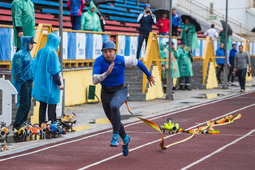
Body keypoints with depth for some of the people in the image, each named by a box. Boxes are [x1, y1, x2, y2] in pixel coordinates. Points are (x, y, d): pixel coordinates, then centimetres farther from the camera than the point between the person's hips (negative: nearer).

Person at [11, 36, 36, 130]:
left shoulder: (28, 54, 15)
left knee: (27, 105, 11)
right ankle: (16, 126, -5)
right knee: (24, 105, -10)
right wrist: (22, 82, -15)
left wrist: (31, 80, 16)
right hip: (23, 83, -9)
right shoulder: (20, 54, -14)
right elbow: (18, 70, -18)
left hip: (29, 83, 9)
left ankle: (22, 123, 18)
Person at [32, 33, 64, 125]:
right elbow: (54, 70, -16)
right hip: (50, 83, -7)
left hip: (40, 82, 7)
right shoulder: (52, 52, -14)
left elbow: (35, 66, 11)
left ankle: (41, 124, 12)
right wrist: (59, 84, -12)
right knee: (52, 104, -2)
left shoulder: (40, 51, 8)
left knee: (42, 105, 11)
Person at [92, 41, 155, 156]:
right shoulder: (99, 61, -17)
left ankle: (115, 136, -26)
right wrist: (106, 73, -42)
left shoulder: (122, 60, -17)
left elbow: (137, 62, 3)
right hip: (106, 93, 3)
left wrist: (148, 75, 16)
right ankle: (125, 139, 45)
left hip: (120, 91, -3)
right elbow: (95, 80, -26)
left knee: (114, 106, -37)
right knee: (113, 120, 16)